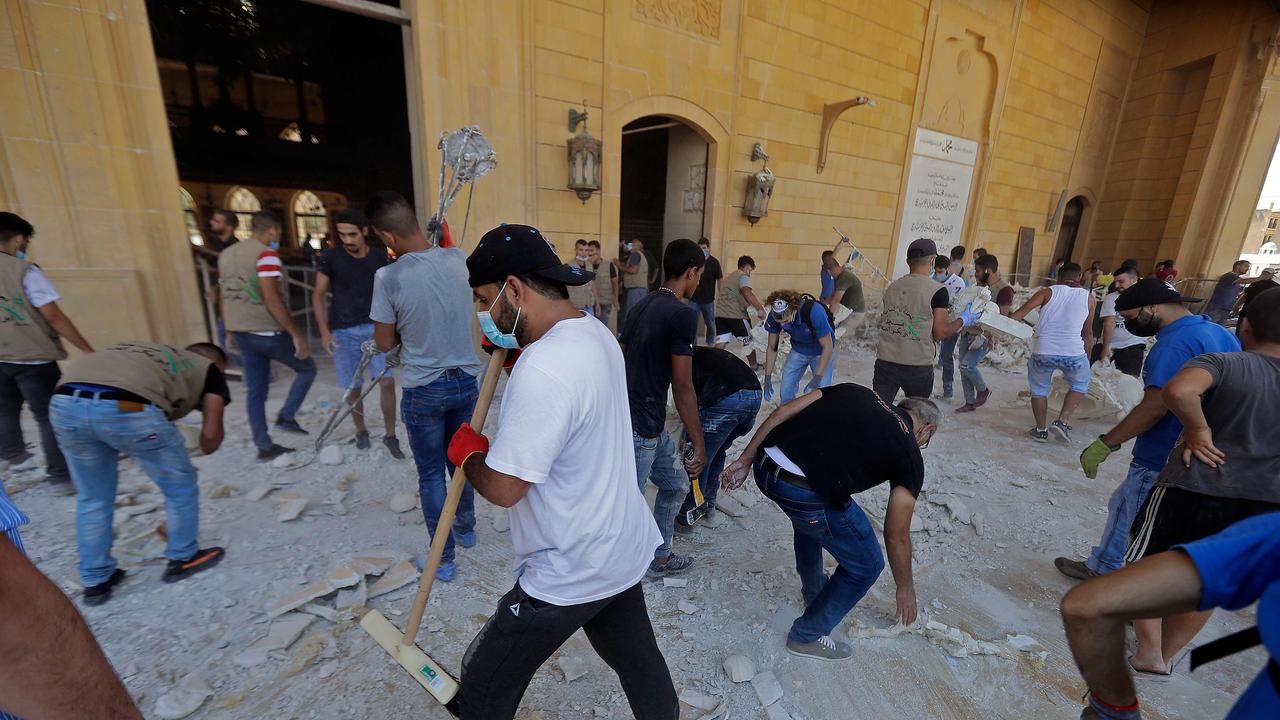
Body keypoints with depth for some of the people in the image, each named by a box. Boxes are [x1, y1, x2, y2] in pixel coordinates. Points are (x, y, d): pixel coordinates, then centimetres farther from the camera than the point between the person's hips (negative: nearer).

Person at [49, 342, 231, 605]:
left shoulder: (152, 352, 37)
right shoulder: (208, 369, 22)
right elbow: (211, 433, 13)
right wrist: (205, 450, 35)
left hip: (64, 404, 6)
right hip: (126, 408, -6)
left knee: (92, 498, 26)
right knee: (180, 486, 18)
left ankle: (95, 581, 38)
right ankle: (182, 559, 33)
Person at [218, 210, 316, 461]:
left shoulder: (226, 254, 13)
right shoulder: (266, 254, -14)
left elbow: (225, 297, 18)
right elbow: (272, 300, -23)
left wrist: (233, 330, 27)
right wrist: (296, 334, -21)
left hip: (242, 332, 8)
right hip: (267, 333, -8)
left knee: (255, 389, 11)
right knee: (307, 368, 12)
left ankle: (264, 446, 17)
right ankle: (286, 417, 5)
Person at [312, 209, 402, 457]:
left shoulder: (381, 257, 0)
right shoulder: (330, 257, -3)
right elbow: (318, 295, 1)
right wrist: (324, 331, -7)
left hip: (375, 328, 0)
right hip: (343, 332, 0)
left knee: (387, 381, -10)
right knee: (352, 388, 6)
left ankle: (390, 436, 4)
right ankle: (361, 430, 30)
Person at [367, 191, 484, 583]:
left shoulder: (388, 277, -16)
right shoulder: (459, 259, -5)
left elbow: (385, 343, -5)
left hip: (423, 390, -4)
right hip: (466, 381, 4)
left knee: (431, 475, 11)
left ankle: (443, 559, 23)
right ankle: (466, 528, 43)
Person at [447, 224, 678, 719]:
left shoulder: (542, 371, -30)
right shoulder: (596, 334, 0)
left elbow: (503, 488, -26)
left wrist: (468, 452, -6)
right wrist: (515, 359, 3)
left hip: (569, 574, -8)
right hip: (622, 549, 9)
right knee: (636, 658, 28)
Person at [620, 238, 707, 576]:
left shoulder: (643, 304, 9)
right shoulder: (683, 314, -16)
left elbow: (620, 360, 15)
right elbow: (682, 387, -18)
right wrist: (699, 444, -10)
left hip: (638, 422, 9)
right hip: (639, 429, -9)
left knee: (676, 485, 23)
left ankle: (659, 557, 40)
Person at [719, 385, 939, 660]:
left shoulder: (856, 391, 22)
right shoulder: (909, 455, 12)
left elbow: (784, 411, 13)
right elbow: (896, 536, 17)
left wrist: (745, 460, 18)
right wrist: (906, 589, 35)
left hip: (765, 465, 7)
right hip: (804, 493, -6)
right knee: (866, 565, 21)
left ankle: (814, 591, 57)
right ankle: (807, 636, 34)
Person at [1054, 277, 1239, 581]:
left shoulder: (1175, 343, -22)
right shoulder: (1222, 334, 8)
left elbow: (1155, 405, -29)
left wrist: (1105, 444, -24)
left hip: (1160, 463, -9)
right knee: (1123, 504, 22)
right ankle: (1100, 567, 34)